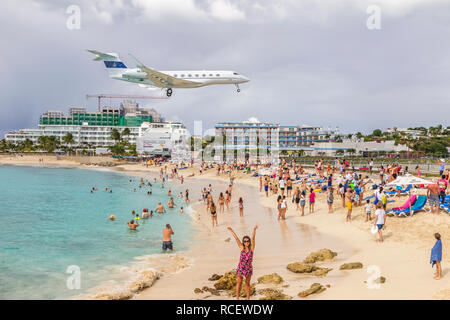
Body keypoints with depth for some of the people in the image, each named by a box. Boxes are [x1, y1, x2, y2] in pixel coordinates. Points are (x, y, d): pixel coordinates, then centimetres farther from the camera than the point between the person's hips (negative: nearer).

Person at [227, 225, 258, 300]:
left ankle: (248, 298, 19)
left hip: (248, 268, 0)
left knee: (247, 283, 10)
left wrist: (254, 230, -32)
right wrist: (231, 230, -10)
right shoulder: (242, 247, -7)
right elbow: (236, 238, -9)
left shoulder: (252, 247, -8)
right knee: (239, 282, 9)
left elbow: (253, 238, -21)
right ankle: (237, 298, 19)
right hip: (241, 267, 0)